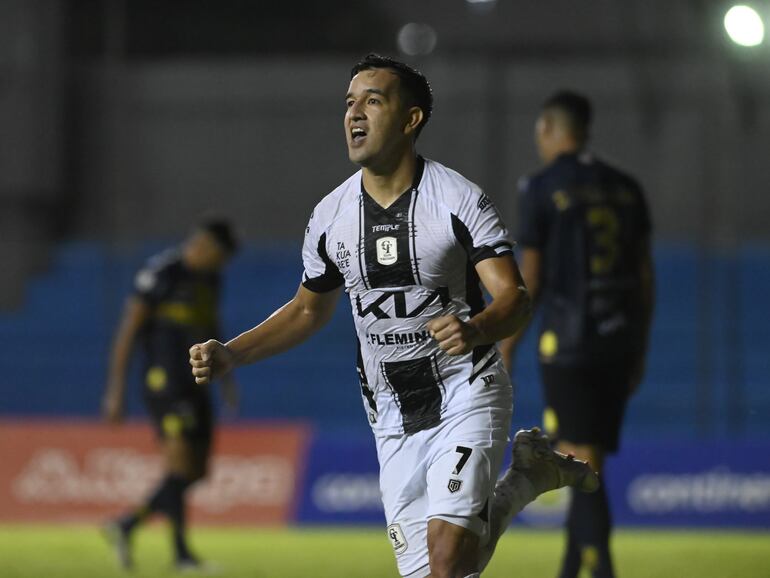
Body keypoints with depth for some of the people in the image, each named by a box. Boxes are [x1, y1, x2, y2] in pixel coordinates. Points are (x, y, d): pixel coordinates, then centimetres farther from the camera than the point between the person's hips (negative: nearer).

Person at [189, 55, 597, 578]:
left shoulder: (460, 200, -11)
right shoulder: (331, 215, 3)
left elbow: (514, 298, -18)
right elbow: (309, 310, 18)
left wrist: (475, 329, -40)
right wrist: (230, 355, 5)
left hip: (467, 396, -5)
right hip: (394, 416, 5)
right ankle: (523, 480, 26)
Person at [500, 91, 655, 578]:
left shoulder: (541, 190, -4)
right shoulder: (626, 189, 11)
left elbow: (530, 279, -5)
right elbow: (644, 276, 12)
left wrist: (506, 350, 2)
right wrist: (640, 351, 18)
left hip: (568, 341, -5)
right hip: (620, 338, 5)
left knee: (584, 463, -6)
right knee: (588, 460, 12)